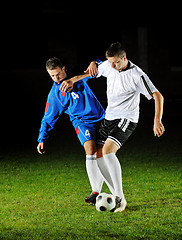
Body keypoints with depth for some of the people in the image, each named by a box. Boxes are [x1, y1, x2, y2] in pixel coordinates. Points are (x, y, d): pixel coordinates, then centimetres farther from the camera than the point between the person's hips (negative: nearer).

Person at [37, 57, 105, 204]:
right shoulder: (54, 94, 1)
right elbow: (48, 118, 9)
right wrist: (42, 139, 2)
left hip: (101, 118, 2)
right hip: (82, 121, -2)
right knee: (90, 149, -27)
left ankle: (98, 192, 4)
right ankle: (95, 192, -29)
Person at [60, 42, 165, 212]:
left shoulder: (137, 75, -18)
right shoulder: (108, 66, 1)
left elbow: (157, 96, -19)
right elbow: (92, 71, 22)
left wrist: (157, 121, -29)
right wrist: (73, 80, 7)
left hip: (126, 120, -7)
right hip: (109, 118, 8)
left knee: (107, 150, -26)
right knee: (99, 156, -1)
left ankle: (120, 199, -21)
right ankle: (117, 196, 7)